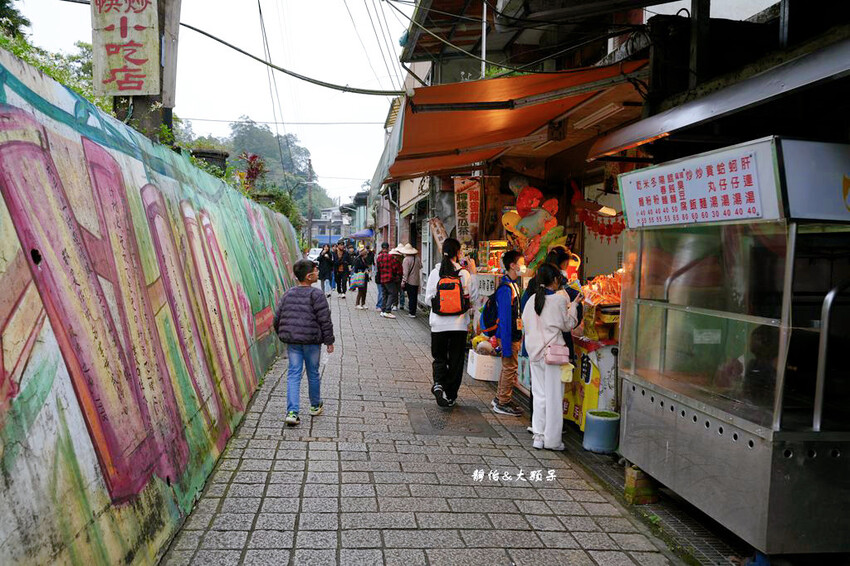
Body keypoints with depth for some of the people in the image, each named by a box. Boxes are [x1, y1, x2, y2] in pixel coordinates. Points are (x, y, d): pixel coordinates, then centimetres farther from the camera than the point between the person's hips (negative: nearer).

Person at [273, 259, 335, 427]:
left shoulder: (288, 294, 7)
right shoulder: (316, 295, -10)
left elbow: (277, 318, 10)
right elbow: (325, 320, -11)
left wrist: (283, 335, 24)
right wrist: (329, 341, -3)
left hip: (292, 340, 4)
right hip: (312, 340, -4)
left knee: (294, 373, 4)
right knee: (313, 373, 12)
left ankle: (292, 412, -7)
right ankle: (315, 406, 31)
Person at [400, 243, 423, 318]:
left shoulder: (406, 259, -14)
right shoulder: (417, 258, 2)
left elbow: (405, 272, -18)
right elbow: (420, 267, 16)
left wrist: (403, 281, -15)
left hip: (409, 281, -5)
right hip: (416, 281, 5)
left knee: (411, 297, -1)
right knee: (415, 297, 13)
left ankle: (412, 313, 1)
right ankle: (413, 311, 20)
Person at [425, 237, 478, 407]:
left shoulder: (435, 272, -6)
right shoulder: (464, 273, -8)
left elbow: (428, 299, -2)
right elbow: (473, 298, 1)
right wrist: (473, 274, 4)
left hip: (439, 323, 1)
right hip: (459, 323, 0)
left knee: (439, 357, 16)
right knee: (455, 360, 12)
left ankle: (438, 384, -10)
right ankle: (450, 395, 17)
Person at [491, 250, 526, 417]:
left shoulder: (514, 284, 11)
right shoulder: (506, 288, -20)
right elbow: (505, 318, -22)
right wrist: (507, 345, -23)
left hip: (515, 334, 10)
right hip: (509, 335, -10)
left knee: (508, 367, 17)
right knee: (510, 367, -2)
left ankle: (499, 399, 28)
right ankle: (503, 403, 9)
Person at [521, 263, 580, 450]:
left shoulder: (532, 300, 5)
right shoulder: (559, 299, -10)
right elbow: (568, 325, -1)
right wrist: (573, 305, 12)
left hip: (534, 352, 5)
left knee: (539, 395, 12)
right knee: (554, 396, 3)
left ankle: (538, 436, 15)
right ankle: (552, 440, 7)